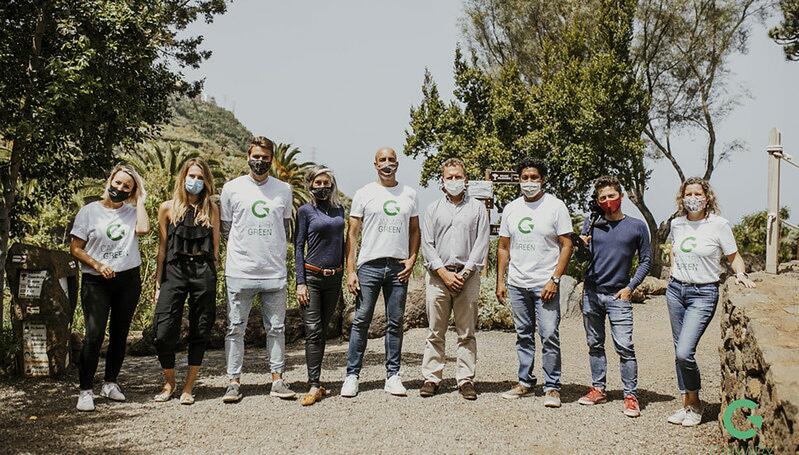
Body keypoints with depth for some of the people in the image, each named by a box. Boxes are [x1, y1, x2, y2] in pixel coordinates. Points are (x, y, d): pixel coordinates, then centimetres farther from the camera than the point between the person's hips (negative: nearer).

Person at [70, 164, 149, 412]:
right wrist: (97, 265, -13)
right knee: (94, 334, -12)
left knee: (120, 334, 9)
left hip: (128, 280, 3)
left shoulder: (131, 211, 7)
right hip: (96, 281, -3)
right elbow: (75, 248, 1)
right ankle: (86, 390, -4)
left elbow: (143, 229, -16)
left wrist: (139, 200, -5)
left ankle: (110, 383, 24)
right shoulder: (90, 211, 2)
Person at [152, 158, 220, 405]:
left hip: (204, 272, 1)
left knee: (199, 333, 4)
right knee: (164, 332, -6)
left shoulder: (211, 209, 9)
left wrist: (212, 276, 3)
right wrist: (158, 283, 7)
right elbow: (162, 248, 8)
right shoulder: (168, 208, 7)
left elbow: (215, 246, 10)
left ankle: (188, 387, 14)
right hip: (174, 271, 0)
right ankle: (169, 382, 16)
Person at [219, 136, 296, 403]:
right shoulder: (232, 188, 3)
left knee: (276, 328, 7)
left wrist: (275, 251, 11)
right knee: (236, 328, 3)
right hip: (240, 272, -2)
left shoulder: (284, 190, 8)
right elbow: (225, 227, 10)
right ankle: (234, 381, 11)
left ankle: (277, 380, 15)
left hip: (275, 272, 2)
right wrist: (245, 247, 5)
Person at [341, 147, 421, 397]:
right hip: (370, 266, -2)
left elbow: (415, 230, 16)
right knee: (361, 321, -1)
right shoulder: (364, 194, 3)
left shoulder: (409, 194, 10)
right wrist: (350, 271, -7)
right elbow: (352, 234, 1)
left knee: (395, 323, 6)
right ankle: (352, 375, 5)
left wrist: (412, 259, 0)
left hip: (399, 267, 2)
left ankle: (393, 376, 14)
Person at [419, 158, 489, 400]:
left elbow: (481, 244, 2)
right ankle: (431, 377, 9)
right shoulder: (433, 209, 12)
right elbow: (427, 244, 5)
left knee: (467, 333, 2)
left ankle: (466, 379, 8)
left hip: (467, 276, -1)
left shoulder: (477, 208, 9)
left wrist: (464, 272, -8)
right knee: (435, 332, 3)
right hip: (438, 276, 1)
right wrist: (444, 272, -7)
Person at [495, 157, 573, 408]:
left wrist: (554, 280, -13)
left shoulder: (556, 206, -2)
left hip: (545, 284, -4)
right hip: (517, 284, 4)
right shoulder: (511, 208, 11)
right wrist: (500, 281, 8)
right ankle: (525, 382, 21)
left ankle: (552, 387, 3)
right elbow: (503, 248, 15)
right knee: (523, 336, 12)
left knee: (549, 336, -6)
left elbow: (566, 245, -5)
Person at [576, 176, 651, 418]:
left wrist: (630, 287, -3)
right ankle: (598, 389, 21)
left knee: (625, 347, -9)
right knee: (595, 344, 11)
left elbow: (646, 260, 6)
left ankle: (631, 396, -3)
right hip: (591, 293, 3)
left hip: (618, 296, -3)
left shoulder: (636, 226, 1)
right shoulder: (591, 223, 6)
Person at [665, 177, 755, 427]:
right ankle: (686, 403, 22)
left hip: (703, 294, -5)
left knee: (684, 352, -15)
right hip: (676, 290, 5)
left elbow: (734, 257, -2)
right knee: (679, 352, 9)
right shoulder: (676, 224, 5)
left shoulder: (718, 224, -9)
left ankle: (695, 402, 8)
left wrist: (740, 273, -21)